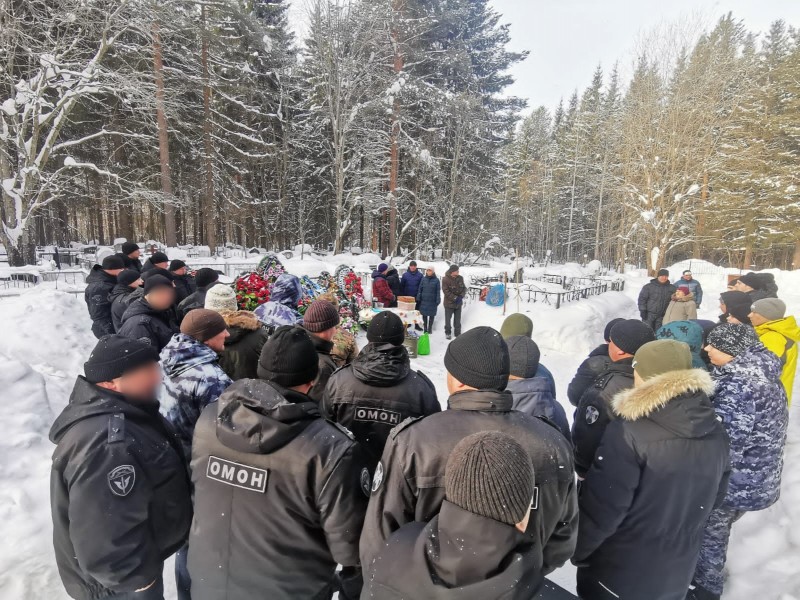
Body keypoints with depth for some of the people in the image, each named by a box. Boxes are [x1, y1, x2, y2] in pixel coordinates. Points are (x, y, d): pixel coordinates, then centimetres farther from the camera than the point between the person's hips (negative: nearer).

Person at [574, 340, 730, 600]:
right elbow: (714, 497, 8)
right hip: (676, 574, 6)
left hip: (617, 574, -5)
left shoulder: (628, 432, -28)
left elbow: (600, 510, -24)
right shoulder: (715, 432, -6)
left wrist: (576, 551, -8)